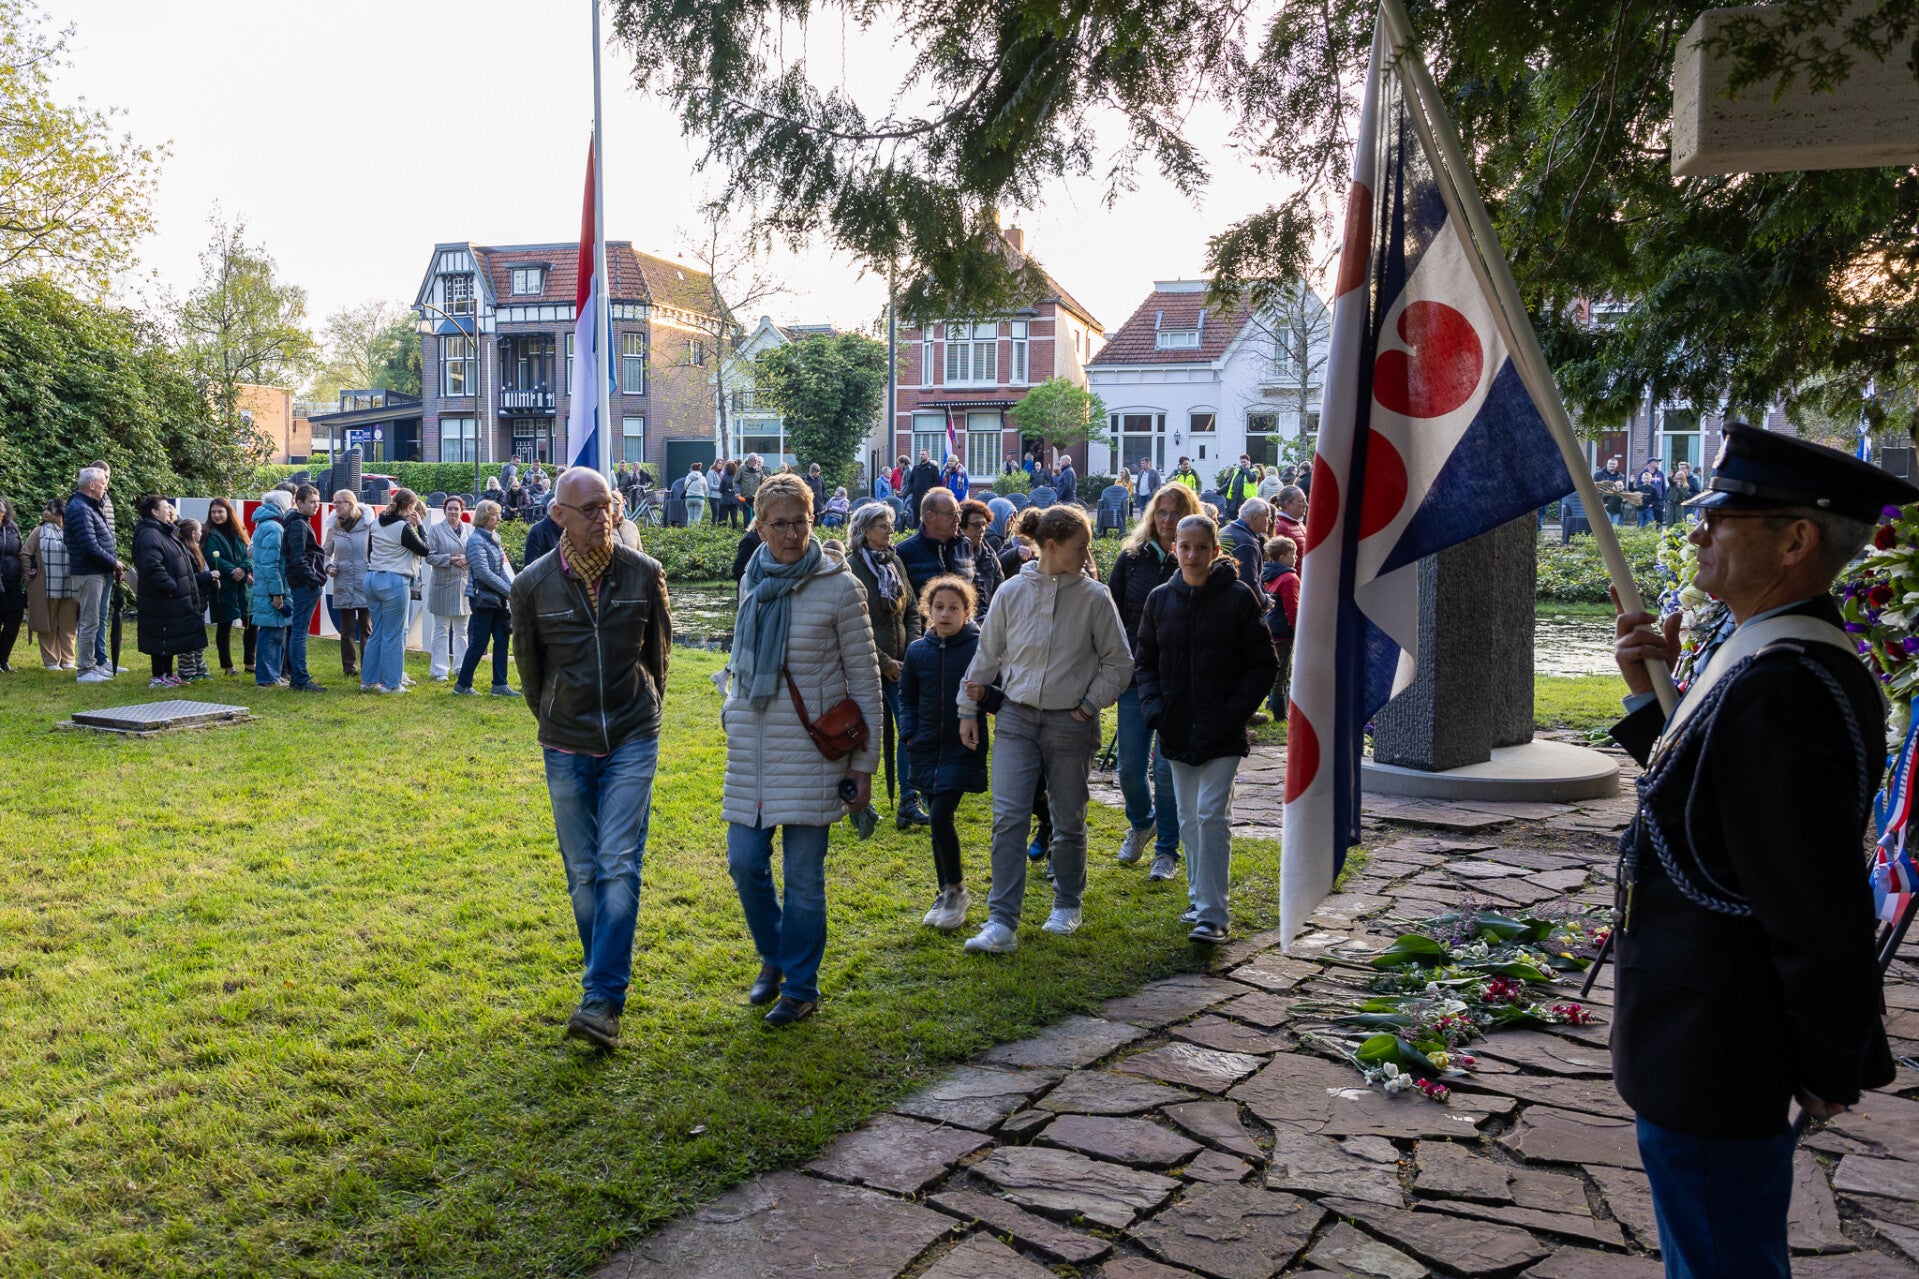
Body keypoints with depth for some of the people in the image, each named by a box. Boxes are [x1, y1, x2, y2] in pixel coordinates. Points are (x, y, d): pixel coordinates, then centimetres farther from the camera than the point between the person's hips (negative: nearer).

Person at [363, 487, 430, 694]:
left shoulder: (376, 523, 10)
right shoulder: (403, 528, -13)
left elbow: (369, 552, 19)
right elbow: (425, 550, -4)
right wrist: (419, 527, 1)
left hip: (372, 578, 8)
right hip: (394, 582, -8)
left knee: (376, 633, 15)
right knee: (393, 636, 0)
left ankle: (368, 680, 18)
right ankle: (391, 683, 4)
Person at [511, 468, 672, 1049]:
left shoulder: (644, 573, -4)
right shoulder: (532, 585, -5)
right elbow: (529, 665, 10)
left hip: (632, 742, -1)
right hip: (566, 749, 1)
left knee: (618, 866, -10)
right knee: (583, 873, 8)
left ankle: (603, 1001, -10)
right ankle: (607, 973, 26)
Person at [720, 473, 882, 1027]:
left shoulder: (839, 587, -8)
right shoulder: (752, 581, 7)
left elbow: (865, 679, -5)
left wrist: (863, 763, -6)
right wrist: (733, 709, 18)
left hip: (810, 751, -5)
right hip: (751, 747, 5)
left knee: (803, 874, 1)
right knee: (745, 863, 6)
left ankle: (800, 988, 18)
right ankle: (773, 957, 32)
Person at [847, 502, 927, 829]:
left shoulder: (894, 562, 10)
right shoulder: (852, 568, -10)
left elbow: (912, 610, 14)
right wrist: (884, 661, -12)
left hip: (900, 663, 6)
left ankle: (909, 802, 2)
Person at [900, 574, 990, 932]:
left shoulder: (980, 648, -9)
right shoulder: (917, 650, 4)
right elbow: (907, 698, 14)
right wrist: (909, 735, 2)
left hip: (962, 747, -4)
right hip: (926, 748, 5)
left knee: (941, 816, -14)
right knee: (938, 820, 11)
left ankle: (956, 889, 4)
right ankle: (946, 894, 24)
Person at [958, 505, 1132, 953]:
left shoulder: (1094, 597, -5)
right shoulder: (1011, 592, -1)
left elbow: (1118, 663, 3)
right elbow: (987, 654, 9)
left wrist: (1089, 705, -5)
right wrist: (968, 709, 10)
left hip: (1070, 723, 0)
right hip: (1017, 718, 1)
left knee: (1069, 821, 11)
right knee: (1008, 818, -8)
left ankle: (1067, 905, 33)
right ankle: (1001, 922, -5)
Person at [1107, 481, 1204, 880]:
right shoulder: (1132, 557, 5)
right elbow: (1111, 612, 9)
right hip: (1135, 678, 3)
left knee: (1167, 768, 0)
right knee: (1130, 766, 8)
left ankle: (1167, 850, 18)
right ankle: (1141, 824, 38)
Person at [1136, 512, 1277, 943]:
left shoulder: (1239, 597, -5)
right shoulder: (1160, 599, 6)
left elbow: (1262, 665, -2)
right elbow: (1146, 661, 15)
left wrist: (1236, 711, -13)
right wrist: (1152, 705, -2)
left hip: (1222, 731, -4)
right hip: (1177, 730, 5)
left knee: (1212, 816, -11)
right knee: (1189, 820, 13)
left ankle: (1213, 914, -8)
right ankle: (1200, 898, 28)